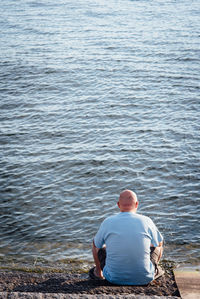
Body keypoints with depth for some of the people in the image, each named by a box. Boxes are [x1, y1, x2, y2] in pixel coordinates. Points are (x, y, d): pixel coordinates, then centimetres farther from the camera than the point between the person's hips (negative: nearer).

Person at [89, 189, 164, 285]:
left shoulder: (107, 222, -3)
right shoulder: (146, 221, -4)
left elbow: (96, 246, 15)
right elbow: (159, 244, 15)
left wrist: (98, 272, 34)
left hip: (114, 278, 0)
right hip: (143, 279, 0)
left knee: (100, 248, 24)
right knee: (156, 247, 24)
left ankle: (99, 271, 42)